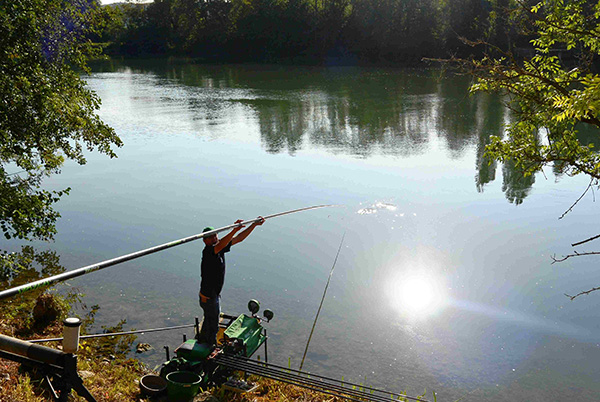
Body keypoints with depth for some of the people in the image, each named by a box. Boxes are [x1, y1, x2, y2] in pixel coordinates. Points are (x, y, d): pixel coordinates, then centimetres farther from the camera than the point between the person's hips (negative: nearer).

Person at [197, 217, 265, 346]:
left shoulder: (220, 249, -2)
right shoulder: (208, 252, -27)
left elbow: (239, 238, 1)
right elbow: (220, 245, -50)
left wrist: (254, 224, -5)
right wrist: (234, 230, -62)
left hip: (215, 294, 9)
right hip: (208, 297, -9)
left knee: (209, 320, 29)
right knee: (213, 326, 9)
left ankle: (202, 340, 51)